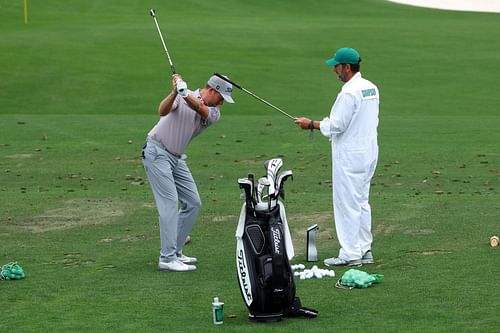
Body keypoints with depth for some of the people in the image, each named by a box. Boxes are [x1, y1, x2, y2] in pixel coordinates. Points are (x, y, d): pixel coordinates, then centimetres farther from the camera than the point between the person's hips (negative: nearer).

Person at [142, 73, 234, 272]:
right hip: (157, 153, -7)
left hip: (177, 158, 7)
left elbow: (199, 108, -22)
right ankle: (167, 259, -18)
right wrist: (175, 92, -46)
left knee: (193, 203, 8)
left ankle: (175, 252, 16)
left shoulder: (214, 113, 2)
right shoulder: (181, 97, -9)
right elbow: (163, 110, -28)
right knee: (170, 202, -15)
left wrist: (185, 93, -42)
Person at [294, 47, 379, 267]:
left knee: (347, 203, -3)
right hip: (368, 151, 9)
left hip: (350, 156, -9)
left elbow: (336, 125, -19)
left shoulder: (349, 93, -20)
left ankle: (350, 254, 0)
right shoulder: (371, 88, 9)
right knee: (361, 202, 16)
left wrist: (311, 124, -7)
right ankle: (365, 250, 19)